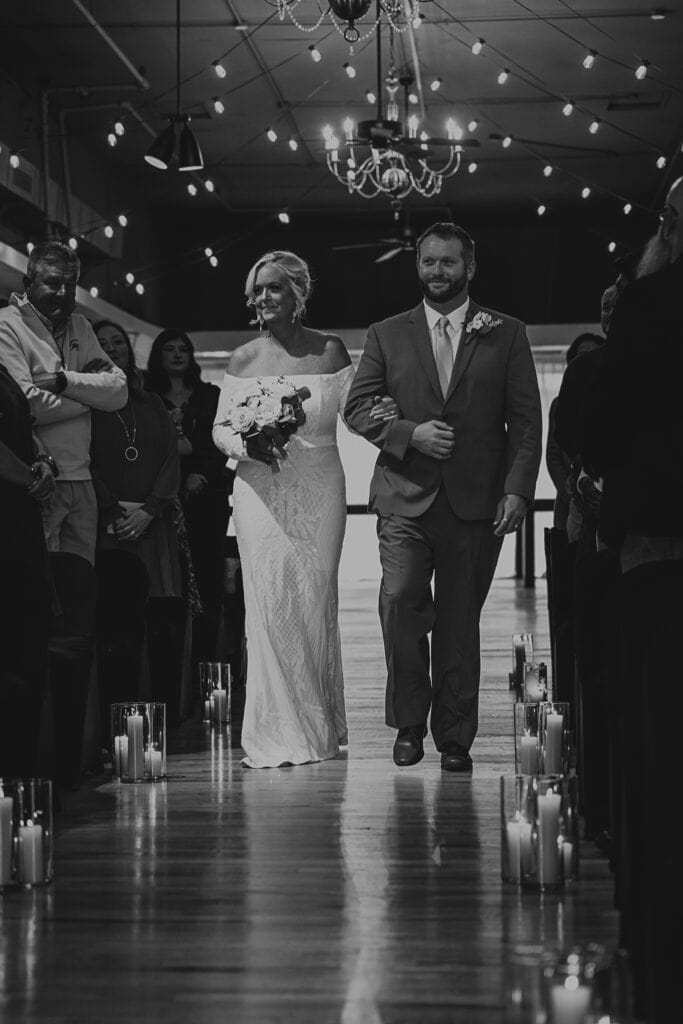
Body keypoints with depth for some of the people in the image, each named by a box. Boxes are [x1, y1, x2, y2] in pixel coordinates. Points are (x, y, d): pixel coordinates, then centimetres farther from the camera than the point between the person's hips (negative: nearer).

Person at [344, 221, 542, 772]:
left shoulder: (507, 335, 9)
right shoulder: (386, 335, 12)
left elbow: (526, 421, 5)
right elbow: (357, 407, 8)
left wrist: (518, 489, -6)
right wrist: (410, 433, -9)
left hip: (476, 501, 0)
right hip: (405, 498, 0)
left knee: (460, 619, 3)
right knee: (400, 600, -15)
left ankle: (455, 737, 13)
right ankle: (409, 722, 2)